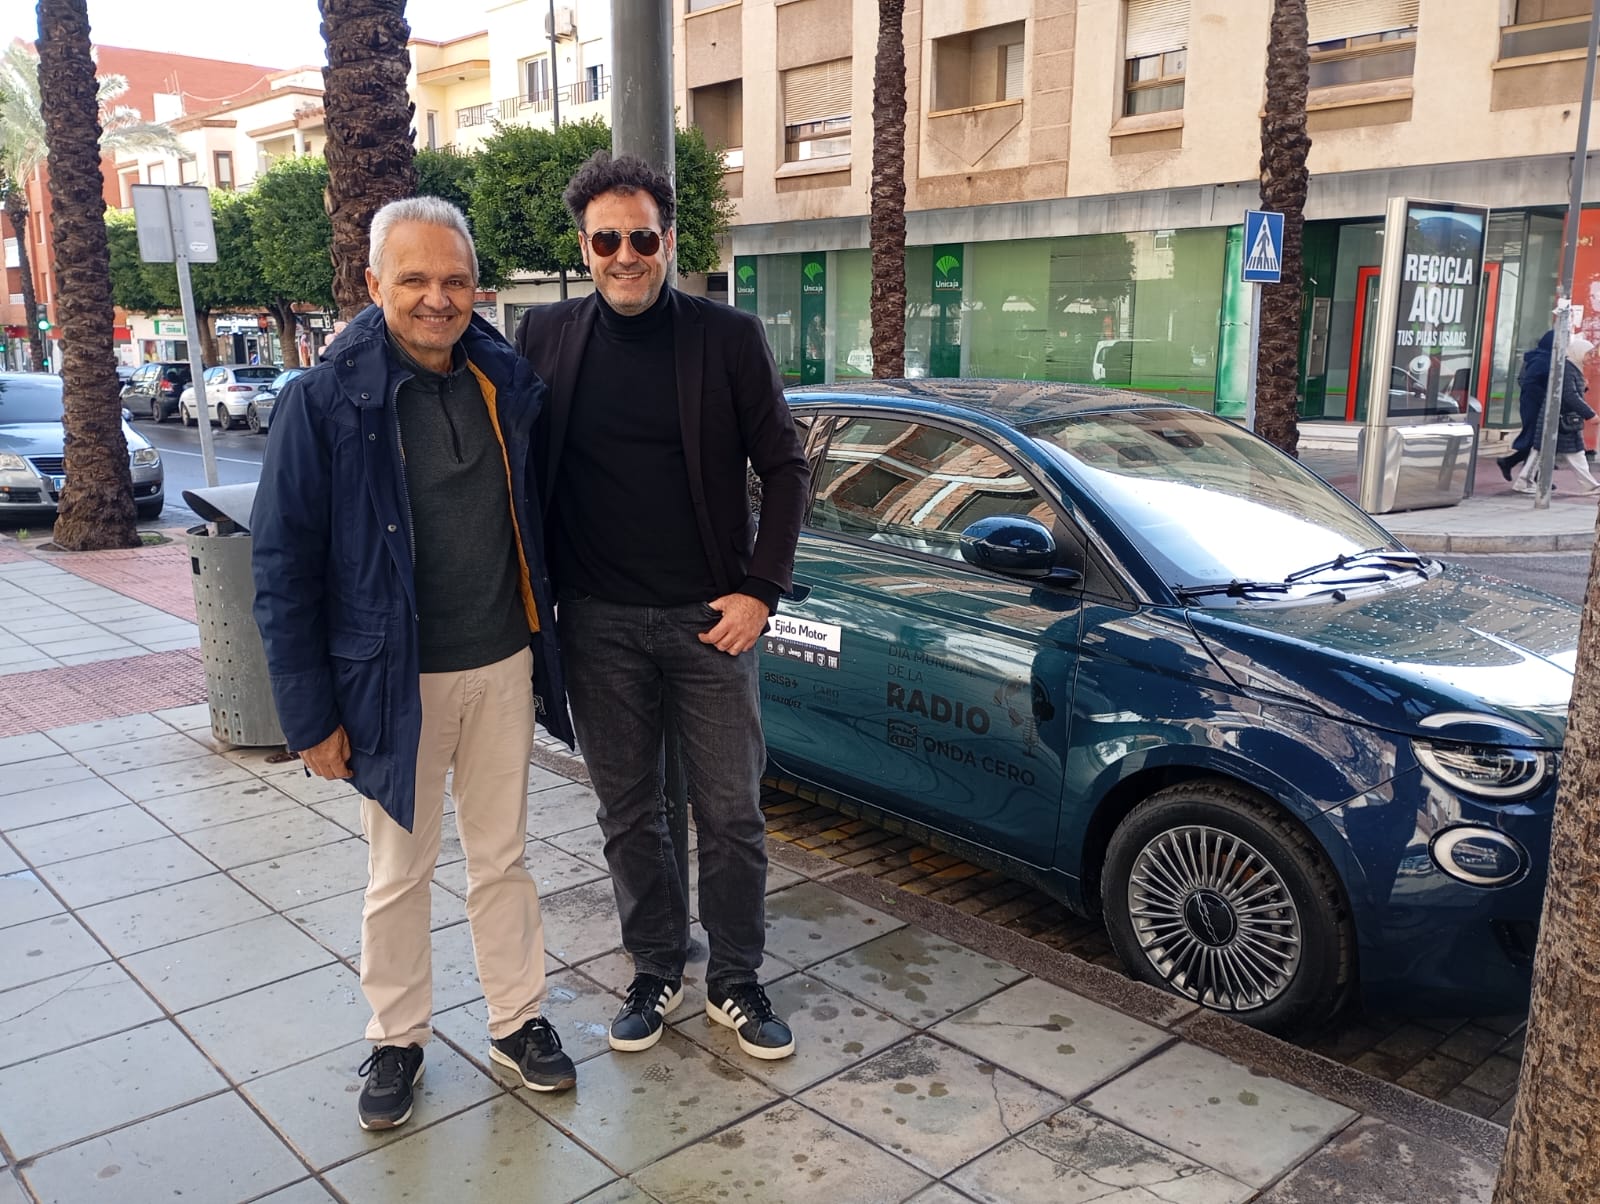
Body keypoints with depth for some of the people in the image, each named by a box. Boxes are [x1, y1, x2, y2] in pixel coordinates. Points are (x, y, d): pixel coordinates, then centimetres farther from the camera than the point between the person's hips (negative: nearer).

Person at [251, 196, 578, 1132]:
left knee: (504, 857, 16)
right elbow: (286, 566, -10)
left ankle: (519, 1020, 33)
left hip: (504, 668, 3)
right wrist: (312, 713, -11)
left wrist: (545, 646, 9)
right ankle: (398, 1040, 32)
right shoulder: (325, 400, -11)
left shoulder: (510, 383, 0)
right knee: (400, 874, 13)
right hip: (397, 680, -3)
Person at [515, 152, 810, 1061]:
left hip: (709, 615, -1)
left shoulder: (729, 337, -3)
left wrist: (761, 589, -7)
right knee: (629, 810, 13)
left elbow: (783, 465, 0)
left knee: (732, 811, 7)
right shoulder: (547, 336, 2)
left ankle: (737, 981, 27)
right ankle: (657, 971, 32)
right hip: (598, 621, 2)